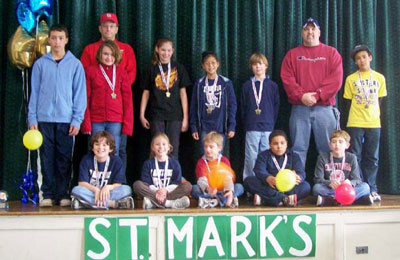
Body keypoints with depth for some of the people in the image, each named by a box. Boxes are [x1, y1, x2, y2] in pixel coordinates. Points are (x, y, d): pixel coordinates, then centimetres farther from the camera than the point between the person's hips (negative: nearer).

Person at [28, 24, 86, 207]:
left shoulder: (75, 64, 5)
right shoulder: (40, 64, 7)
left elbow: (80, 94, 3)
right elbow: (34, 93, 7)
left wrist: (77, 120, -4)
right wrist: (32, 119, 0)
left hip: (66, 119, -1)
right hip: (44, 118, 1)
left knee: (64, 158, 1)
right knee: (47, 158, 3)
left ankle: (63, 194, 8)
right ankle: (48, 194, 9)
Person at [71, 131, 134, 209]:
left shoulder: (116, 161, 2)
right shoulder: (86, 160, 2)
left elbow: (119, 184, -4)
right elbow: (82, 183, -6)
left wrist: (108, 187, -26)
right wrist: (95, 189, -24)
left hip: (108, 194, 0)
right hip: (91, 193, 0)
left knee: (127, 189, -25)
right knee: (76, 190, -30)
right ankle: (113, 204, -36)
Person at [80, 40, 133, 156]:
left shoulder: (121, 72, 7)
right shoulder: (90, 71, 4)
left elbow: (127, 98, 6)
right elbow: (85, 98, 3)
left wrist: (127, 123, -1)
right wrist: (86, 122, -4)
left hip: (116, 121, 1)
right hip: (96, 120, -1)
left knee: (114, 153, 4)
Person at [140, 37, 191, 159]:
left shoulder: (179, 68, 5)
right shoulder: (152, 69, 6)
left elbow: (183, 93, 5)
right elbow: (146, 93, 10)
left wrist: (185, 117, 1)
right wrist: (142, 115, 5)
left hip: (174, 115, 0)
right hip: (157, 115, 0)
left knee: (173, 151, 0)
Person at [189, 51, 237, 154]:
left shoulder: (226, 83, 1)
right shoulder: (199, 84, 4)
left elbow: (232, 105, 2)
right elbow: (193, 107, 7)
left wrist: (231, 127, -3)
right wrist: (193, 128, 3)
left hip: (220, 127, -1)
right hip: (204, 127, 1)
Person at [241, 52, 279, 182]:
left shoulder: (272, 85, 6)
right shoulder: (247, 86, 7)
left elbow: (276, 106, 7)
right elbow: (243, 107, 7)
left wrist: (272, 122, 1)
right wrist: (246, 124, 3)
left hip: (268, 128, 0)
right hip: (252, 128, 0)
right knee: (251, 158, 0)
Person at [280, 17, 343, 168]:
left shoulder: (331, 53, 10)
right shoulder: (292, 55, 13)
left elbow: (336, 79, -2)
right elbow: (287, 79, 2)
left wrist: (317, 95, -12)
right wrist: (301, 96, -13)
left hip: (324, 109, -1)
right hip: (299, 109, 1)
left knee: (328, 148, -1)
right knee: (298, 148, 1)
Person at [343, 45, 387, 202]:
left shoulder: (379, 78, 7)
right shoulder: (351, 79, 4)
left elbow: (379, 100, 12)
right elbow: (349, 100, 8)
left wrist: (376, 115, 6)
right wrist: (356, 115, 2)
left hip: (373, 123, 1)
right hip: (355, 123, -1)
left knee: (372, 158, 4)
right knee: (355, 157, 0)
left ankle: (371, 189, 10)